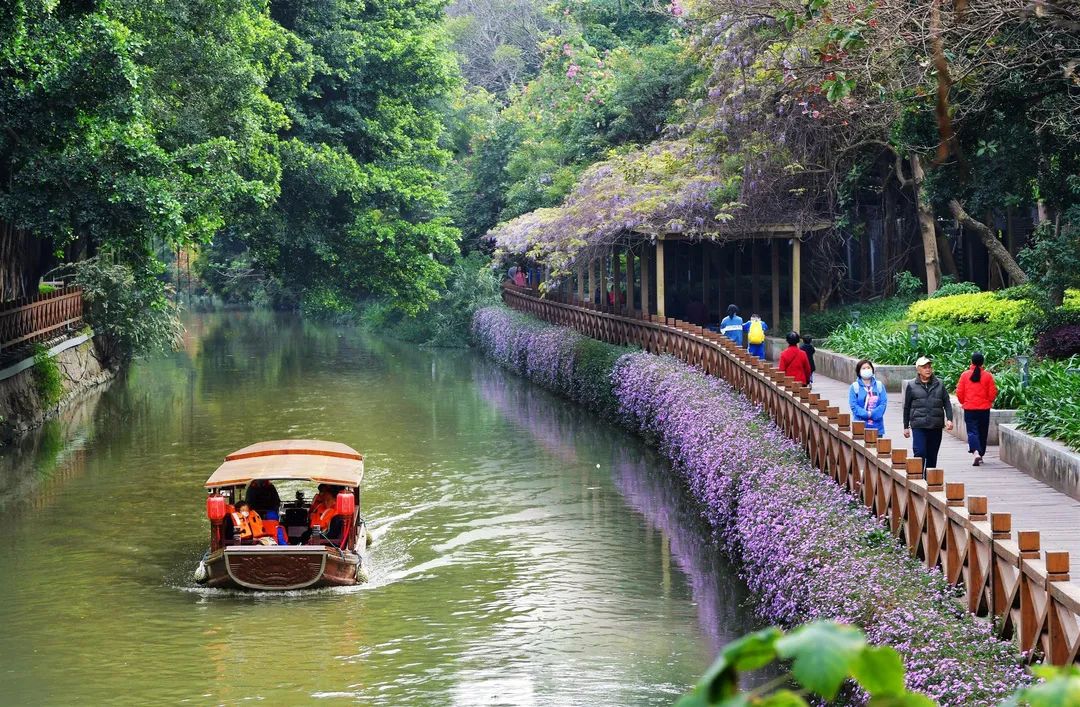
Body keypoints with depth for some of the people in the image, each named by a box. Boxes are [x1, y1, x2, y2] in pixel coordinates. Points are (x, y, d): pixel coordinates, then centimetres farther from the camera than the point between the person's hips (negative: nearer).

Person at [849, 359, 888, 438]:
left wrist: (872, 414, -13)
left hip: (877, 425, 2)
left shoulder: (879, 385, 8)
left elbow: (884, 403, 0)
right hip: (860, 426, -2)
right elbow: (853, 405, -4)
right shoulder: (854, 387, 2)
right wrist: (866, 414, -16)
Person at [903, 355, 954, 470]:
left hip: (936, 426, 2)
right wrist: (906, 426, 9)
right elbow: (907, 407, 8)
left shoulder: (939, 384, 8)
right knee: (920, 453, -13)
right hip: (918, 426, -2)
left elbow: (947, 403, 8)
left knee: (932, 455, 8)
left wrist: (949, 419, -6)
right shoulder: (912, 385, 4)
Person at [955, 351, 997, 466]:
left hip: (969, 409, -1)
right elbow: (993, 392, -2)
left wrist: (963, 402, 17)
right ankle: (981, 454, 24)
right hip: (984, 409, 1)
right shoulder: (988, 376, -5)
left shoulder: (965, 375, -5)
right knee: (982, 432, 14)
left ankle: (976, 452, -25)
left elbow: (959, 392, -2)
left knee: (972, 431, -3)